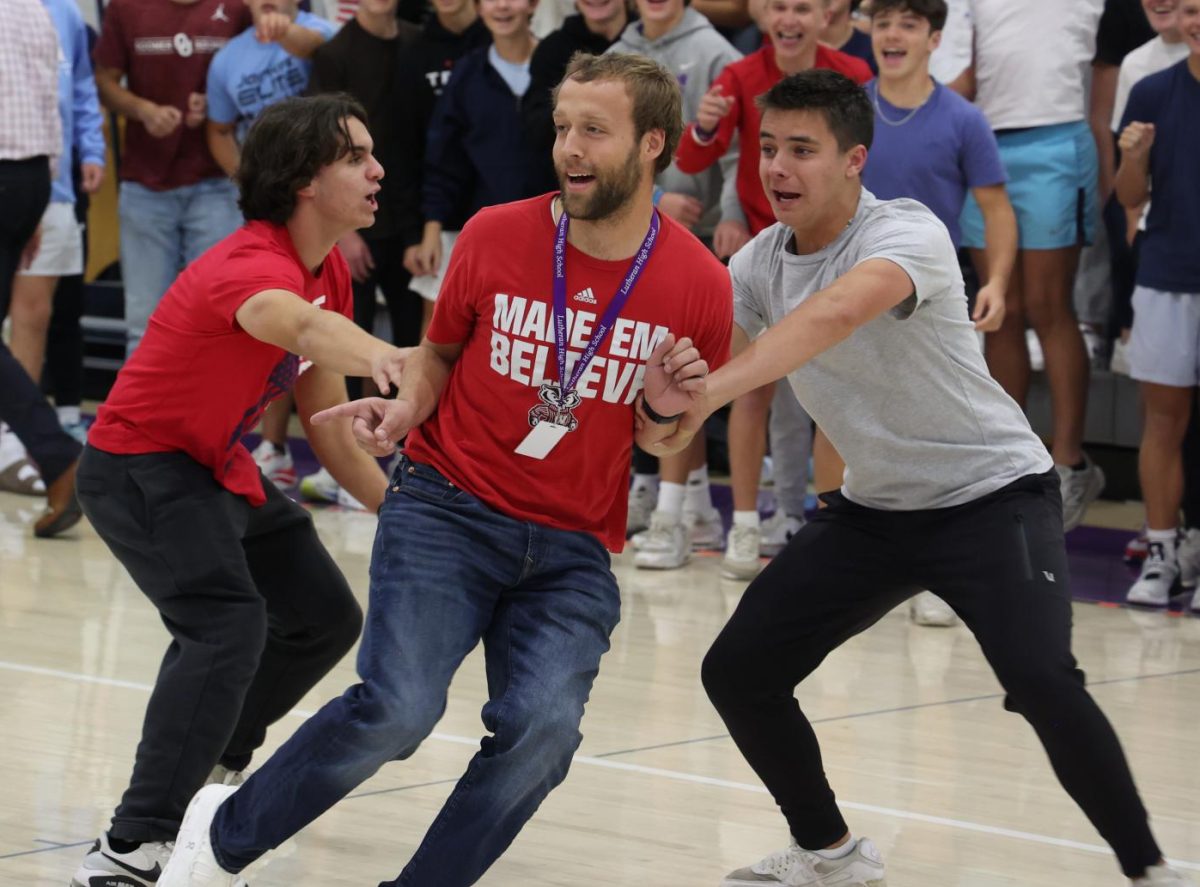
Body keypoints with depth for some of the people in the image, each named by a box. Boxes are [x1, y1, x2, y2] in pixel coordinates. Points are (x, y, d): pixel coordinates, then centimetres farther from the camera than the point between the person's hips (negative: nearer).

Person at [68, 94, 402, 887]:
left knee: (327, 618, 19)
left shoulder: (331, 274, 2)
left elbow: (327, 422, 12)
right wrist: (376, 353, -77)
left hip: (220, 468, 10)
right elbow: (295, 322, -56)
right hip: (140, 466, -10)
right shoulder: (255, 266, -29)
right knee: (228, 625, -30)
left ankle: (215, 759, 45)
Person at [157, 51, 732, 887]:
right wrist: (408, 404, -6)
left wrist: (664, 415, -13)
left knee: (542, 726, -22)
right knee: (397, 706, -20)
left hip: (572, 549, 1)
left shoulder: (699, 284, -5)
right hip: (448, 507, -1)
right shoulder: (496, 235, -5)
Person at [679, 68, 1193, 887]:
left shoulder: (907, 233, -25)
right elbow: (709, 362, -6)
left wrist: (709, 393, -57)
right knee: (737, 671, 0)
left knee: (1042, 682, -27)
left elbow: (837, 312, -45)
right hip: (873, 507, 7)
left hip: (994, 492, -7)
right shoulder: (760, 264, -2)